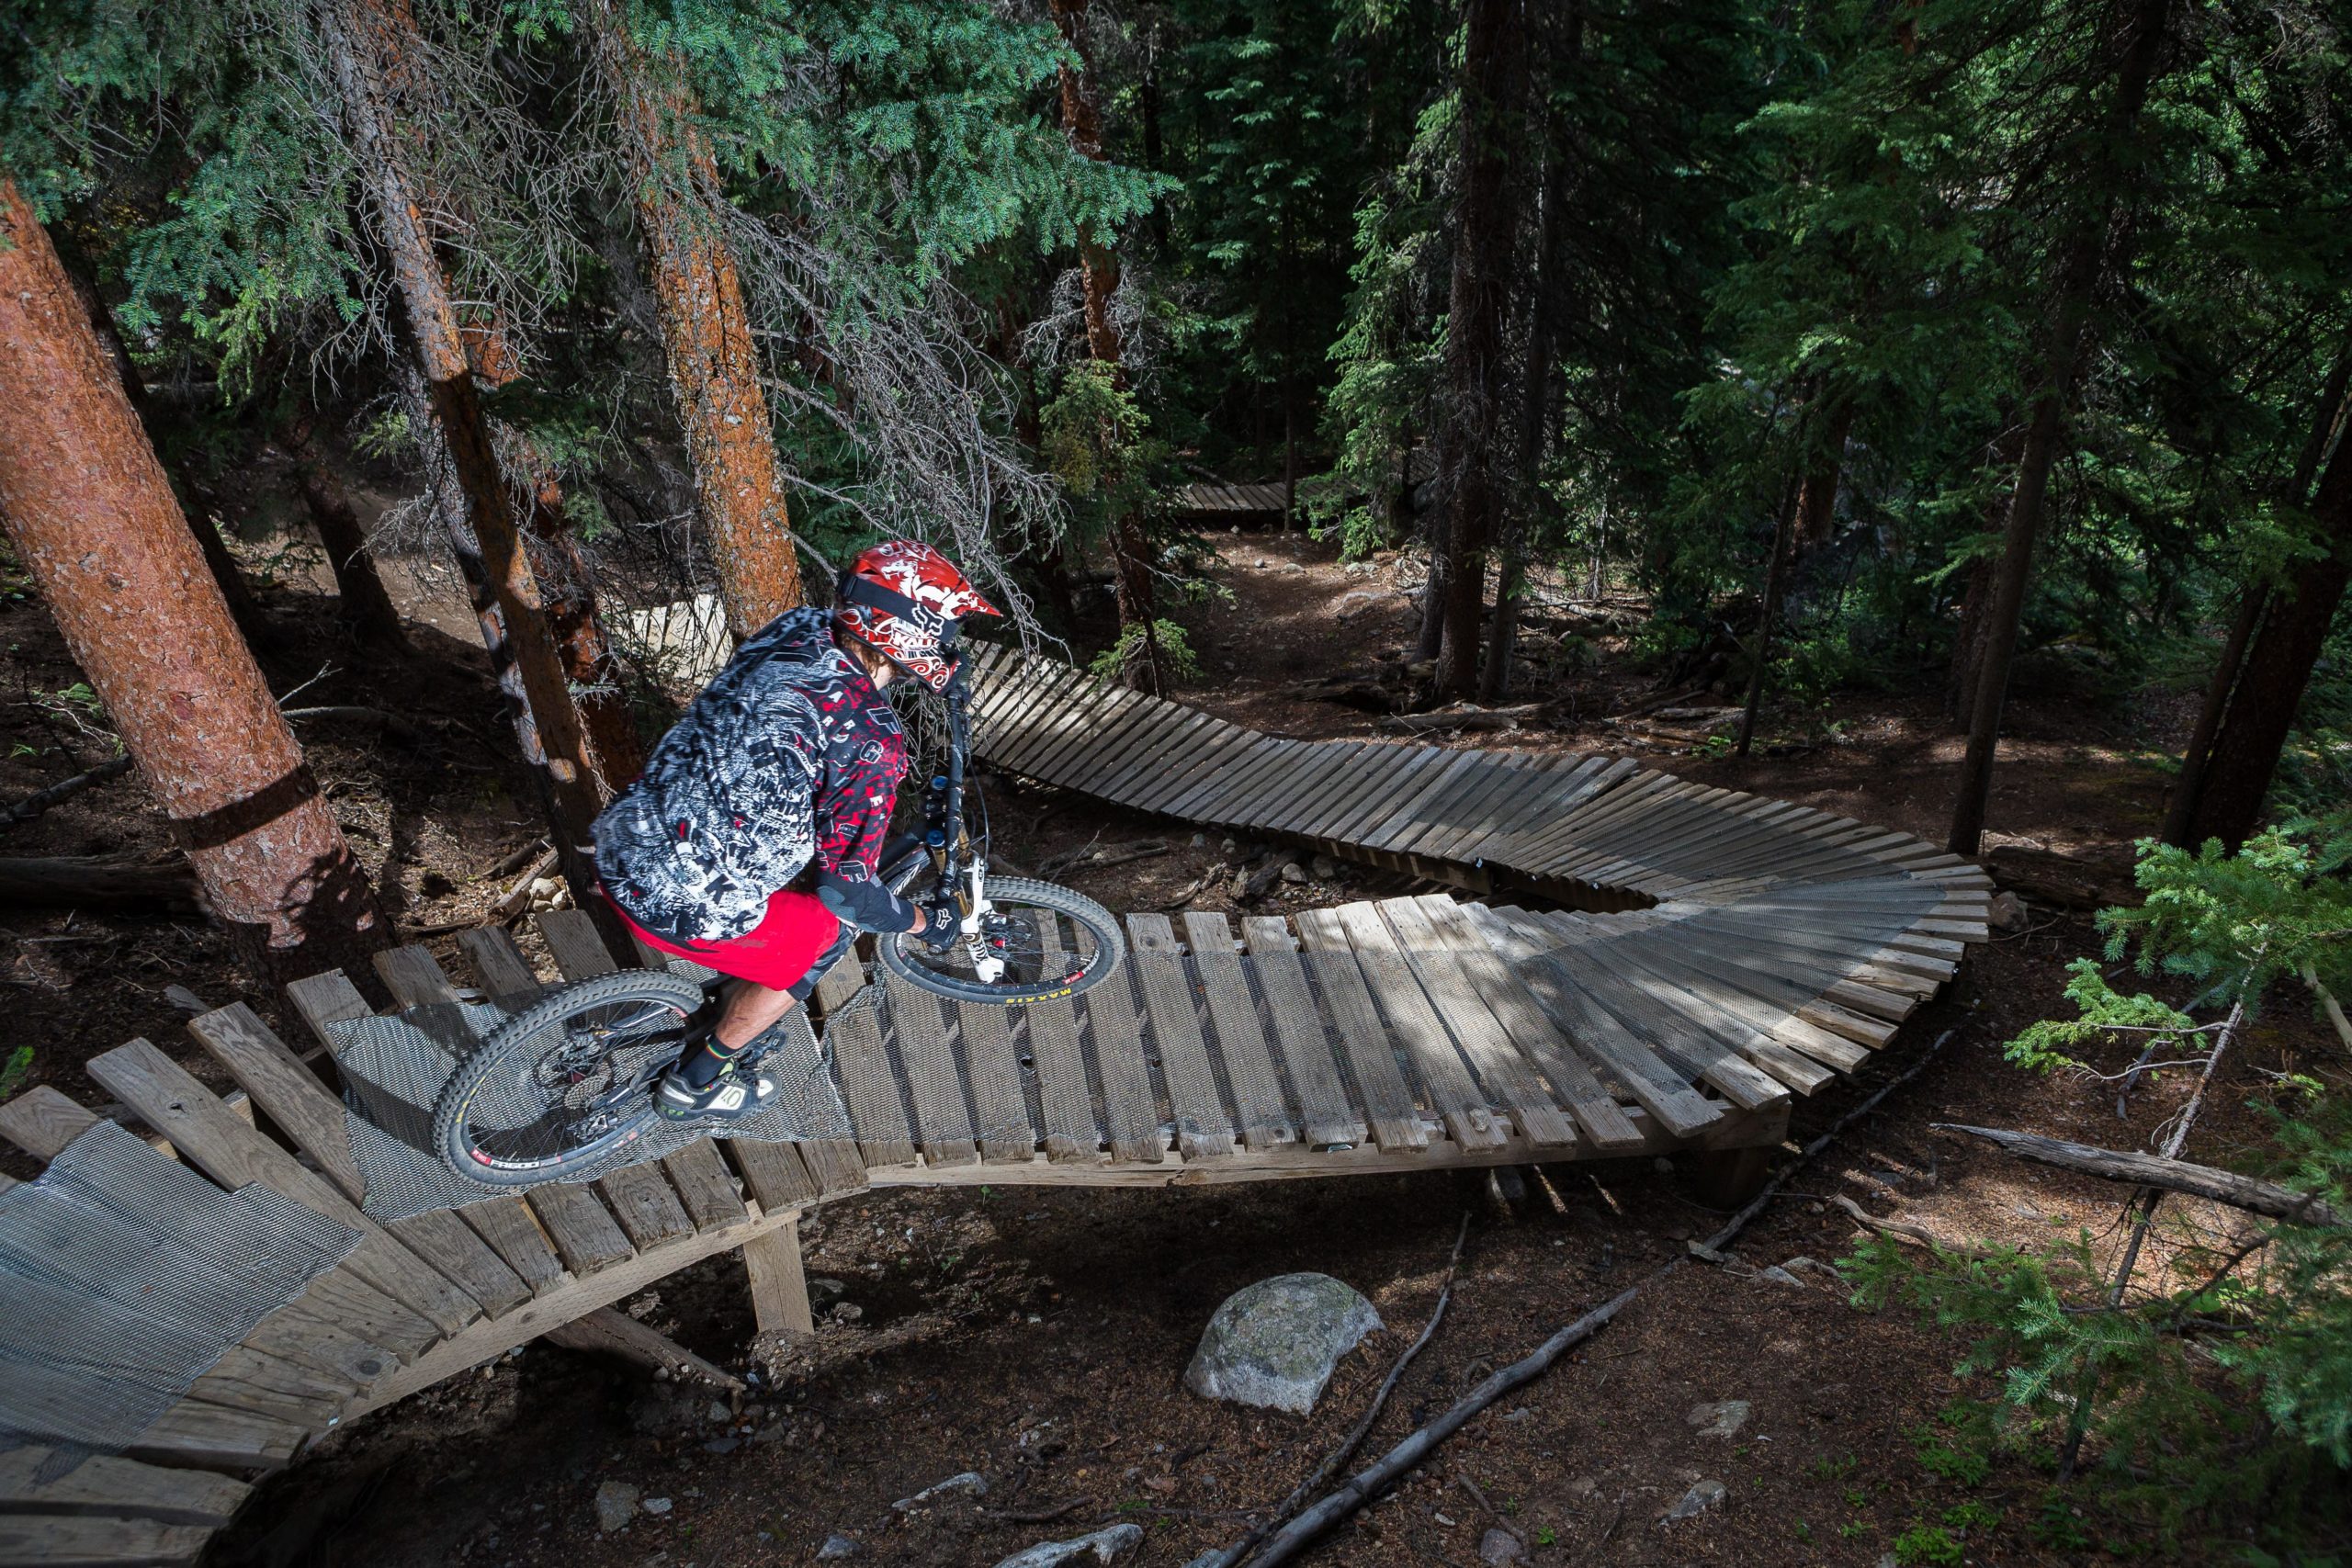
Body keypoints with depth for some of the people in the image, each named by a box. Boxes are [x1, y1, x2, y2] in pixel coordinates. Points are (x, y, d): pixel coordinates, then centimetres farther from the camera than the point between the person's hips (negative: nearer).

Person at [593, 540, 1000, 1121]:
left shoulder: (794, 629, -1)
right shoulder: (872, 743, -23)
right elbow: (847, 887, -17)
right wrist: (927, 924, 3)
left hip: (622, 840, 8)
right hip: (680, 906, -7)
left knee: (806, 867, 27)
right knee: (828, 931, 17)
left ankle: (719, 1017, 43)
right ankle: (695, 1082, 29)